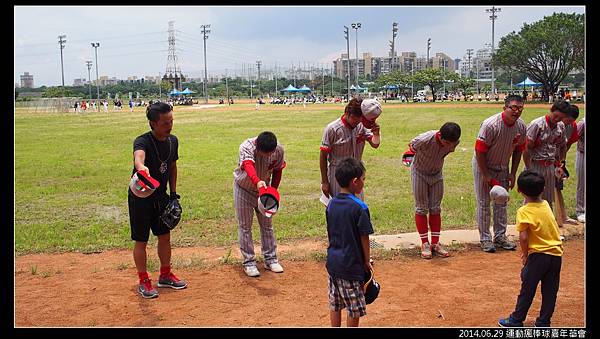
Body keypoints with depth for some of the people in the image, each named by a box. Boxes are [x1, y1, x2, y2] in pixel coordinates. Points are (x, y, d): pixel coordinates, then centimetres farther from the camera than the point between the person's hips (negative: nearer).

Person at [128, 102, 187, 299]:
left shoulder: (173, 141, -3)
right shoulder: (143, 141, -24)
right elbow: (138, 156, -48)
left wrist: (173, 194, 9)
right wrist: (142, 168, -71)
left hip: (160, 195, 6)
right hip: (140, 197, -6)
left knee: (165, 237, 15)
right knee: (141, 241, 4)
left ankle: (165, 275, 33)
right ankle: (143, 282, 20)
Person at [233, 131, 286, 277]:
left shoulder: (279, 150, -20)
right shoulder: (246, 147, -33)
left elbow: (277, 171, -3)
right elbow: (248, 165, -54)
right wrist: (257, 182, -72)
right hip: (243, 189, -3)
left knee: (267, 225, 11)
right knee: (245, 227, 3)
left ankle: (270, 259, 24)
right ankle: (249, 262, 14)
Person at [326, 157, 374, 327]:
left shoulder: (331, 204, 1)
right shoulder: (360, 208, -18)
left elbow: (330, 233, 9)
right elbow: (364, 238, -13)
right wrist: (367, 261, 1)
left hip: (333, 261, 7)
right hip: (351, 265, -6)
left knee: (335, 304, 17)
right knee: (355, 309, 8)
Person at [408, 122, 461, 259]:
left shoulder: (454, 142, -23)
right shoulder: (425, 139, -37)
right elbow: (412, 146, -15)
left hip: (437, 173, 4)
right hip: (419, 173, -3)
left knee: (435, 209, 6)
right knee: (421, 209, -1)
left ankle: (435, 243, 14)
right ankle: (425, 244, 7)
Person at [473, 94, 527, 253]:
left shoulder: (521, 127, -10)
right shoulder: (490, 125, -28)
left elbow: (518, 150, 5)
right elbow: (480, 151, -22)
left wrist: (513, 174, 2)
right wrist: (486, 176, -18)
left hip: (502, 168, 6)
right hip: (483, 166, -5)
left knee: (501, 202, 11)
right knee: (483, 203, -1)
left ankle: (500, 236, 22)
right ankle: (485, 238, 8)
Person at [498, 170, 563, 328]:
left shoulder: (524, 211, -14)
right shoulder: (545, 205, 6)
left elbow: (523, 237, -18)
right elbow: (546, 229, 12)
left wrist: (525, 254, -1)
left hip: (539, 254, -6)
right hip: (557, 253, 6)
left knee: (527, 289, 7)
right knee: (550, 292, 12)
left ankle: (516, 320, 17)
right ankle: (543, 322, 22)